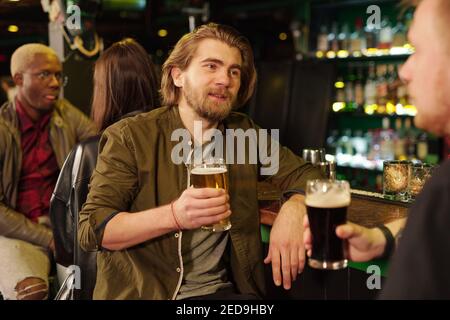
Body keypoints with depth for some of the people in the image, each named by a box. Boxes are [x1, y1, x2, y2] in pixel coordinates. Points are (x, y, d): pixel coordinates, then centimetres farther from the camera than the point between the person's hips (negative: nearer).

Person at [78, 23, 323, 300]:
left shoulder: (244, 133, 7)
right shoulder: (129, 137, -5)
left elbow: (307, 174, 9)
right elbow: (91, 230, -11)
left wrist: (293, 210, -15)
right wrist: (174, 216, -27)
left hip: (223, 289, 3)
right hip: (141, 292, -3)